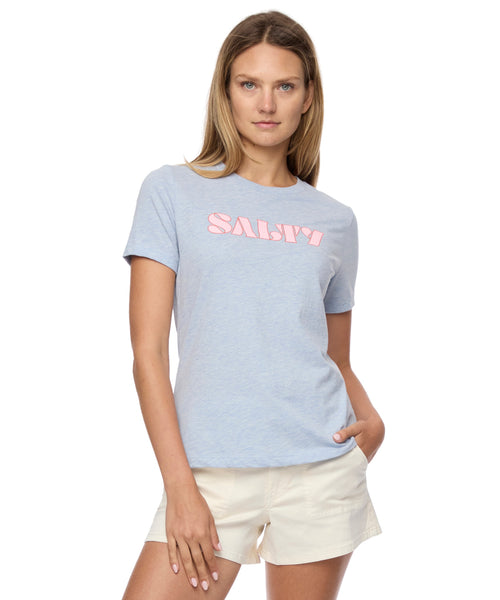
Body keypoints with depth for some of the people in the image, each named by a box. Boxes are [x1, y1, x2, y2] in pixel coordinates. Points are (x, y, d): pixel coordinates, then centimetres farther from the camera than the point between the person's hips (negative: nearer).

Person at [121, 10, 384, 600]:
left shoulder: (334, 220, 10)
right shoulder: (172, 191, 2)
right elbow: (148, 351, -3)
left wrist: (371, 419, -1)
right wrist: (179, 487, -9)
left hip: (322, 468, 2)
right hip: (212, 471, -2)